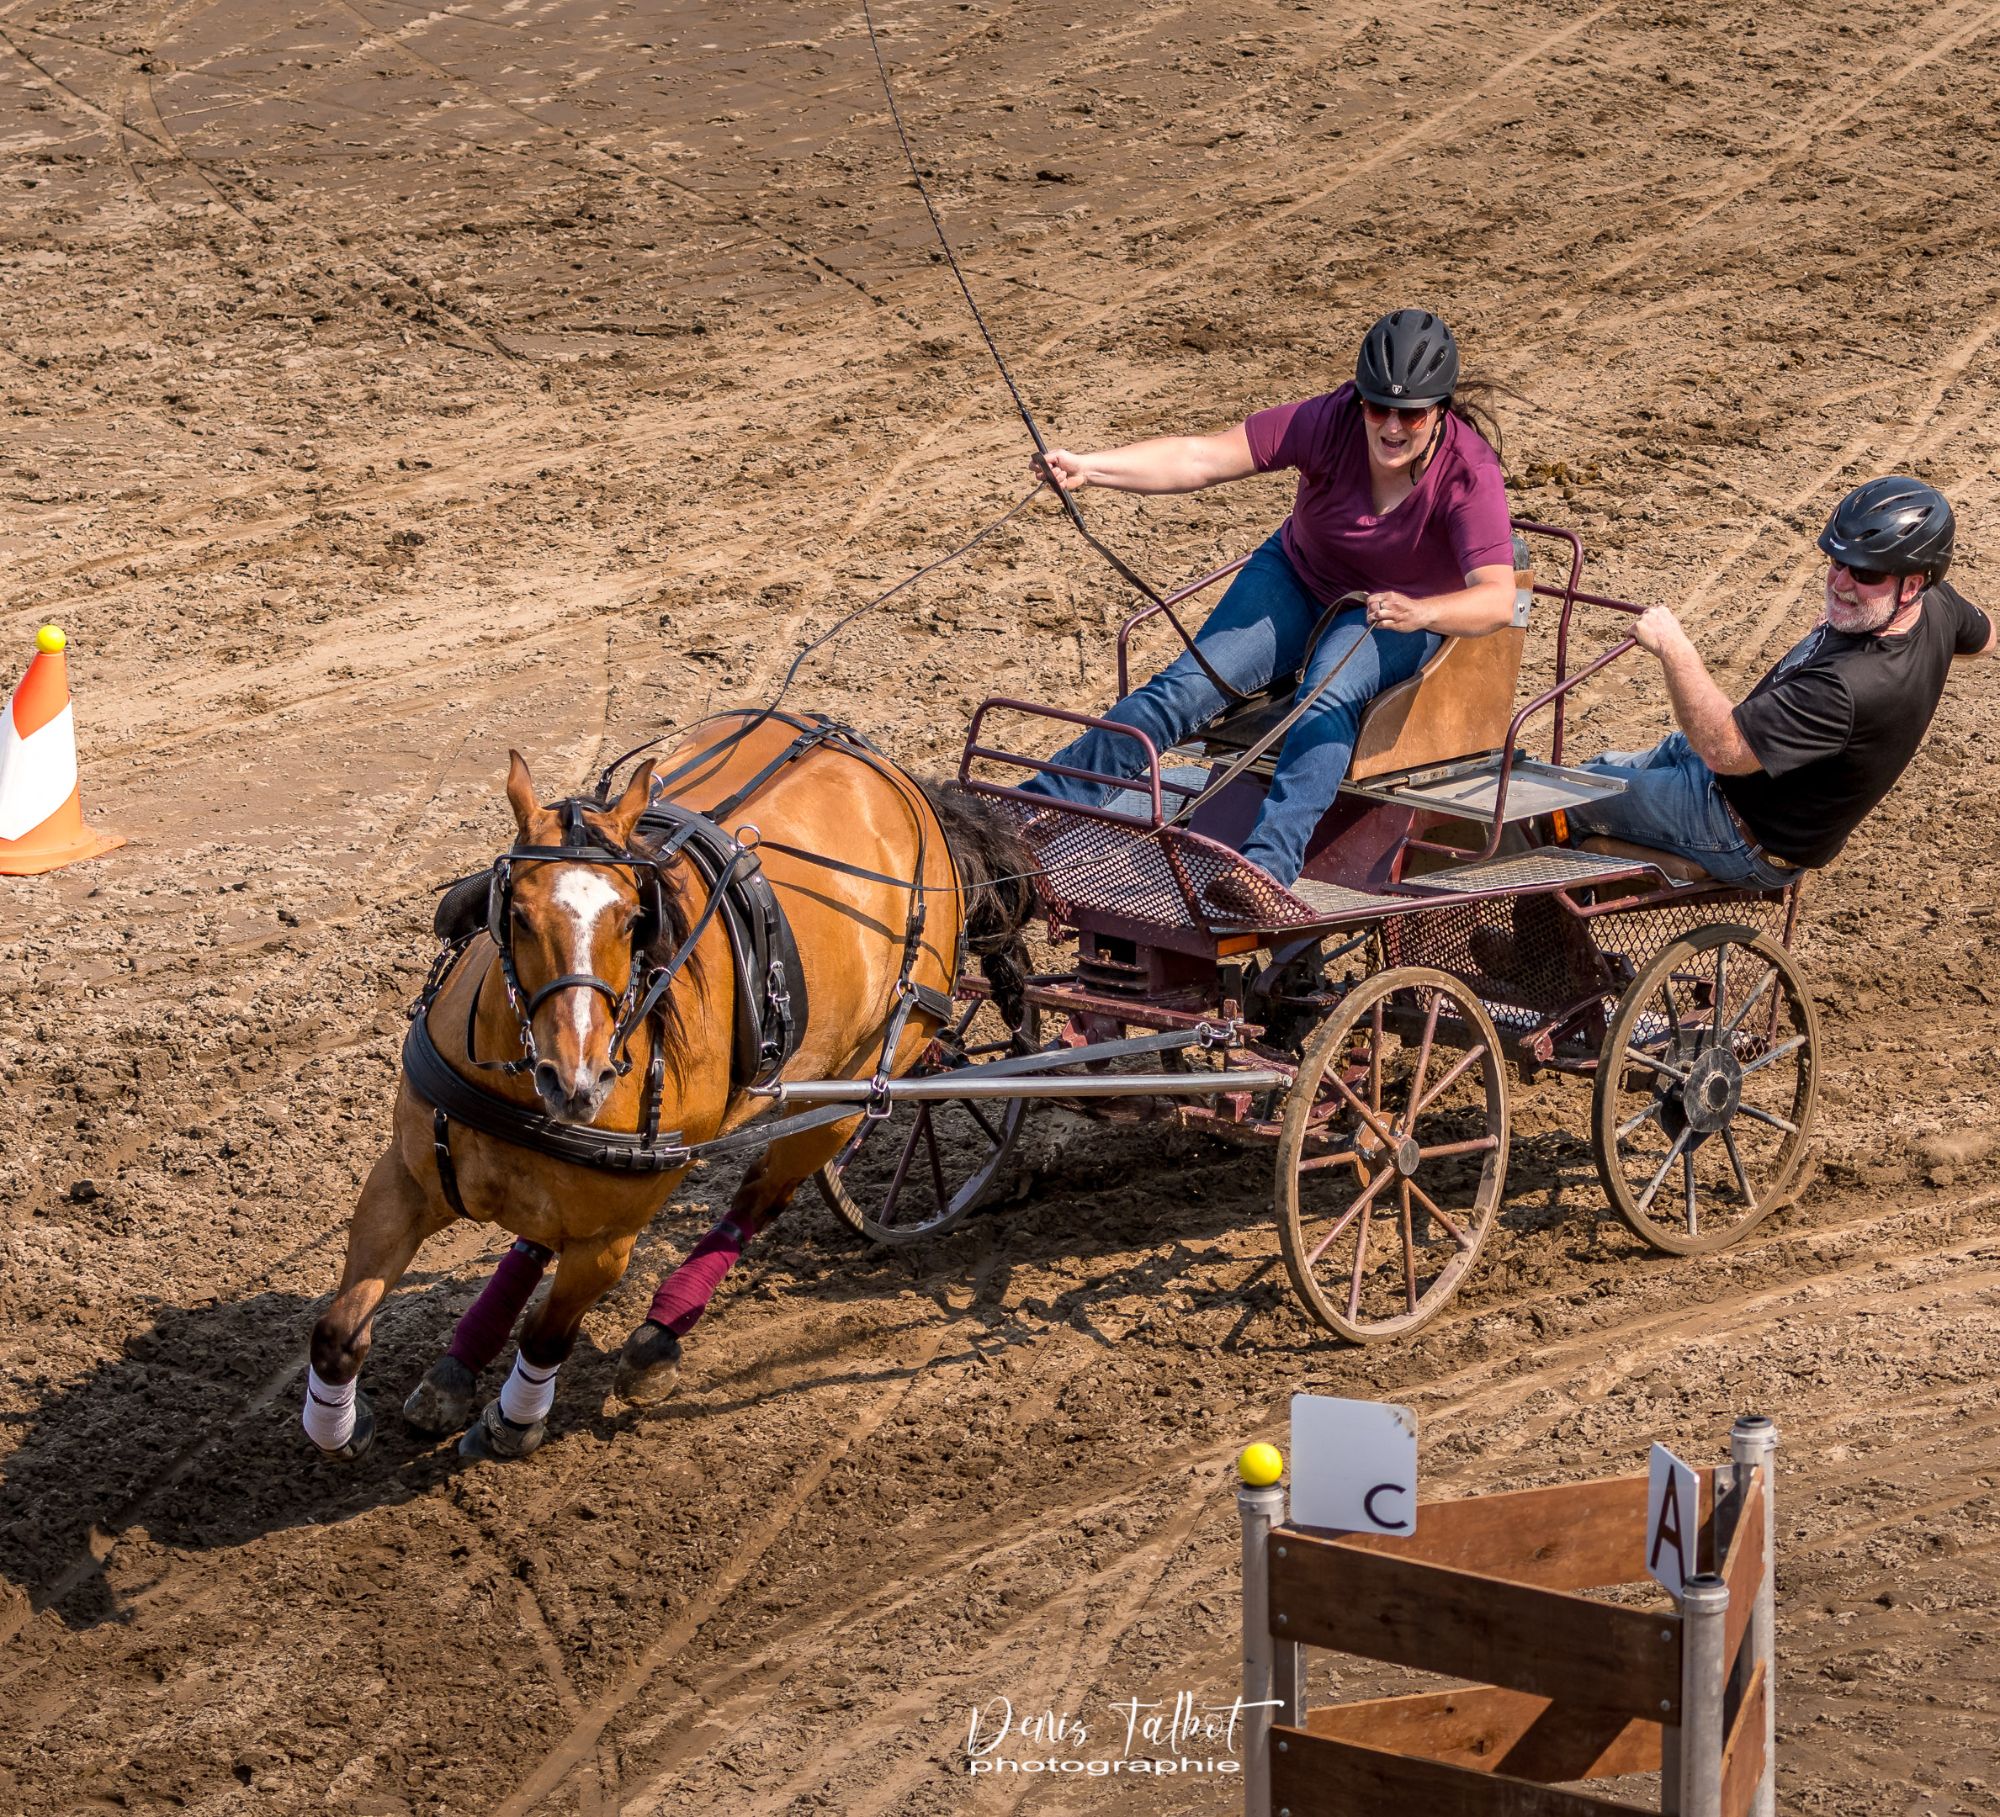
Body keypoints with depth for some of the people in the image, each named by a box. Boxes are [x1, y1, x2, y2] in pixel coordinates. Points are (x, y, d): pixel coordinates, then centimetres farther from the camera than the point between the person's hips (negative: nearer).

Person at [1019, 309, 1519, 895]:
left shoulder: (1469, 473, -30)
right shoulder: (1330, 423, -25)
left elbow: (1497, 599, -41)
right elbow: (1200, 457, -31)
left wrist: (1420, 612, -62)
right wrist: (1089, 467, -44)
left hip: (1398, 611, -3)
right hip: (1299, 578, 3)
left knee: (1330, 695, -34)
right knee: (1192, 682, -15)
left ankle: (1268, 861, -49)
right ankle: (1037, 805, -11)